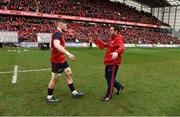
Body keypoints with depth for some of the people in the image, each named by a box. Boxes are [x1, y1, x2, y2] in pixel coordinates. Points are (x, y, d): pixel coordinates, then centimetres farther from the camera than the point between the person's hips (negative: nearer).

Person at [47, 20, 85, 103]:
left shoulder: (59, 33, 13)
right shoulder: (57, 33, -19)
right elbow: (56, 45, -39)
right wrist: (68, 54, -46)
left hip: (61, 59, 10)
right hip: (56, 60, -10)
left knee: (69, 73, 13)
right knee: (54, 78, 2)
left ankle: (74, 92, 23)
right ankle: (49, 97, 19)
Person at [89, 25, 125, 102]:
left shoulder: (118, 39, -16)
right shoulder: (112, 39, 15)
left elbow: (121, 47, -36)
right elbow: (104, 45, 24)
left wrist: (117, 52, -58)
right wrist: (96, 40, 17)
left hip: (114, 63, -10)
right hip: (109, 62, 10)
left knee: (110, 79, 0)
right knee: (107, 77, 20)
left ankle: (108, 96, 15)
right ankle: (119, 87, 39)